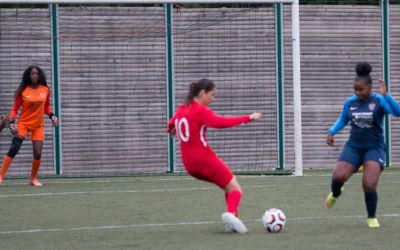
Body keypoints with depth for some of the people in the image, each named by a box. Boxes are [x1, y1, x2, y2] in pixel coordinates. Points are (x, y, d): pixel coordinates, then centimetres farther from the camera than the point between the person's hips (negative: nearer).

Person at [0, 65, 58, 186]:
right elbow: (15, 108, -2)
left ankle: (33, 178, 18)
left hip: (38, 126, 3)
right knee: (13, 150, -14)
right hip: (23, 123, -3)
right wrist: (11, 122, -15)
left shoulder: (45, 90, 1)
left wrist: (52, 116, -3)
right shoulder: (23, 91, -6)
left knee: (38, 154, -3)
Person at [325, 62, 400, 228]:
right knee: (338, 176, -19)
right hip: (353, 146, 3)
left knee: (369, 185, -18)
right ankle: (335, 194, 19)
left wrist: (385, 95, -35)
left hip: (374, 148, -3)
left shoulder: (379, 101, -9)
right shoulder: (350, 102, 3)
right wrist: (332, 132, 5)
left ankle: (372, 218, 9)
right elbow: (343, 120, 21)